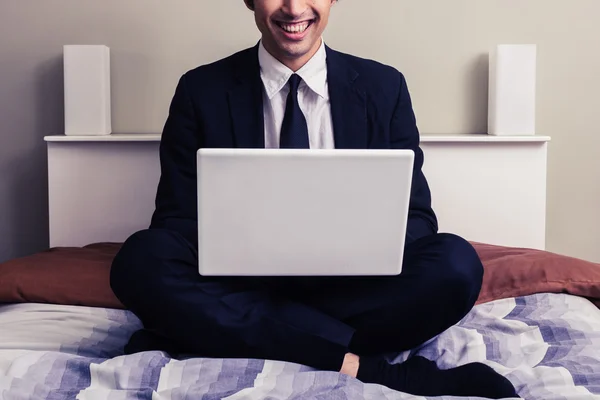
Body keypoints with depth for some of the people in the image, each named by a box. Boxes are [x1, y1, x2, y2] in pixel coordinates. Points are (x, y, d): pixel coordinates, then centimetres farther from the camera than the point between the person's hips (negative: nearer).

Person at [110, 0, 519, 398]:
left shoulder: (384, 88, 6)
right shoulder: (201, 91, 3)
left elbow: (416, 217, 5)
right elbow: (175, 220, 3)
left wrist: (368, 245, -19)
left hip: (347, 285, 1)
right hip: (241, 285, 0)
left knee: (456, 264, -26)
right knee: (142, 258, -28)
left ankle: (213, 340, -22)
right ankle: (367, 367, -27)